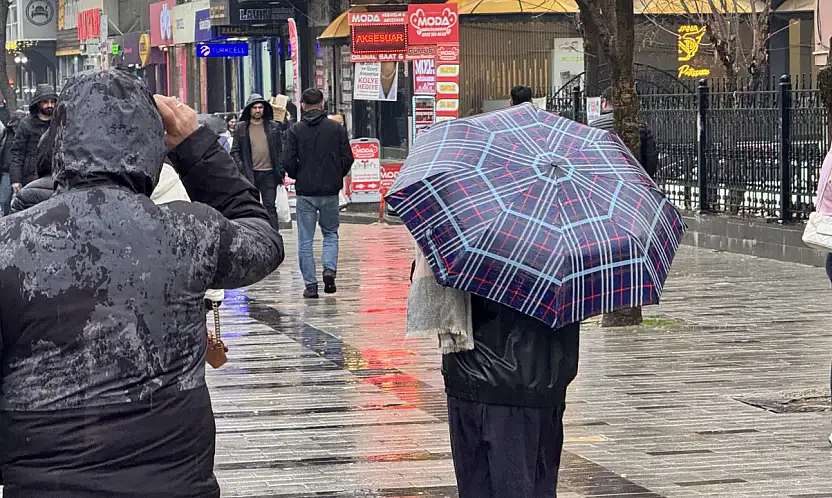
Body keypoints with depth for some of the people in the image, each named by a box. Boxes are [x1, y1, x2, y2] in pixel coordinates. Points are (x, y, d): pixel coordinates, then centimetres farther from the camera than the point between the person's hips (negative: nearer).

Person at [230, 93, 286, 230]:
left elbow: (280, 149, 9)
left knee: (270, 207, 1)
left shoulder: (274, 127, 7)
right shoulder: (241, 128, 4)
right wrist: (241, 168, -8)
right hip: (250, 174, 0)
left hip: (269, 174, 0)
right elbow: (235, 151, 5)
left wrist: (281, 170, 1)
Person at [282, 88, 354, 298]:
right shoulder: (337, 128, 1)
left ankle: (310, 284, 3)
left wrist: (298, 177, 12)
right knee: (331, 233, 18)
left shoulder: (295, 130, -3)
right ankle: (330, 268, -5)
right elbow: (347, 159, -1)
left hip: (305, 192, -1)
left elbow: (288, 162, -8)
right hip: (330, 191, 1)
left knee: (305, 240, 5)